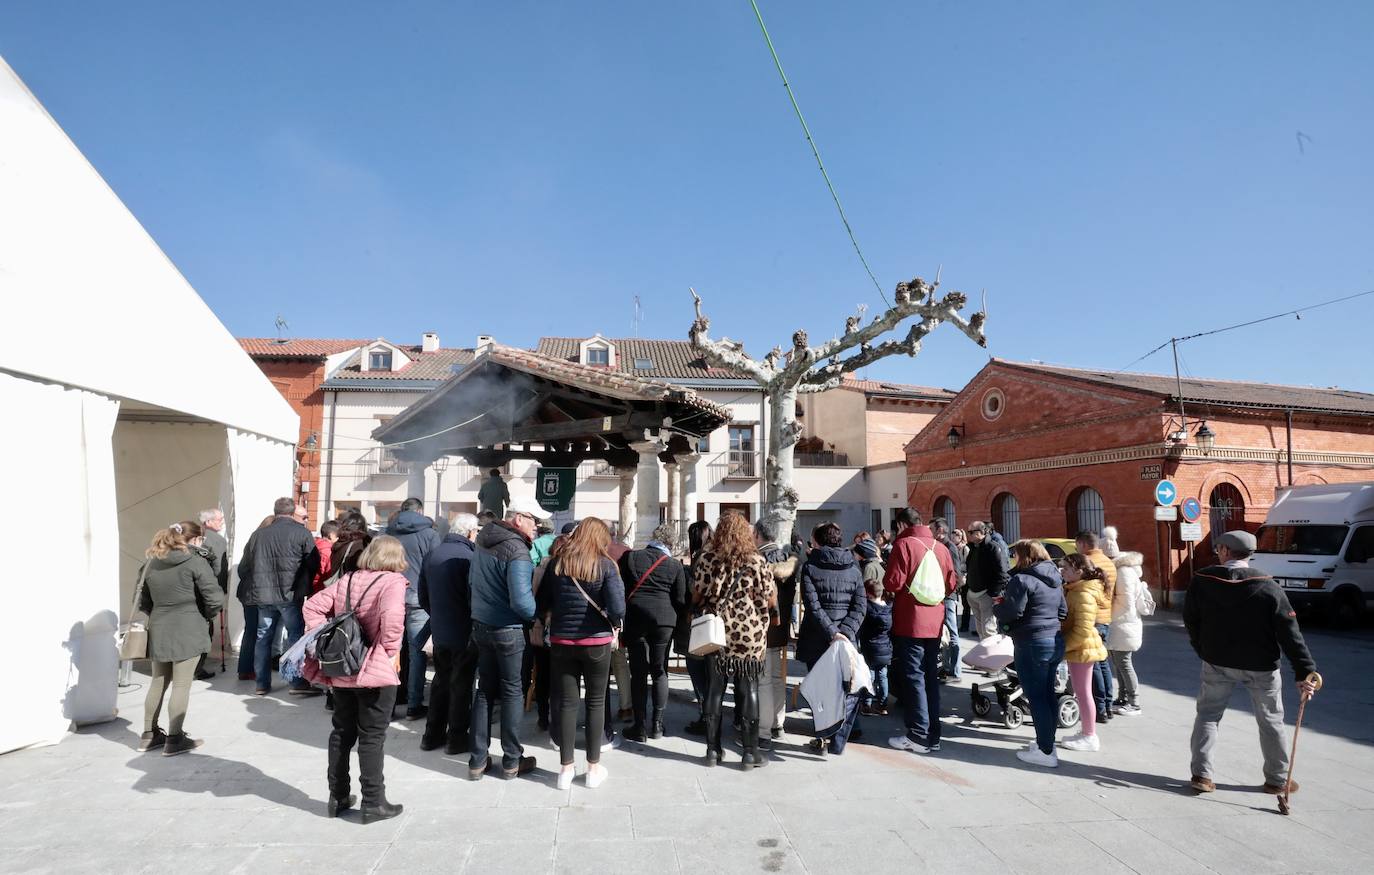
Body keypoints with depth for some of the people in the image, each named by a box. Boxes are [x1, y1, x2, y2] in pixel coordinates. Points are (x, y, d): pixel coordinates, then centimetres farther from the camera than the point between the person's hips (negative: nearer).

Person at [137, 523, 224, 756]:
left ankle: (149, 735, 26)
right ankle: (174, 739, 4)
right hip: (188, 632, -6)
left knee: (158, 684, 17)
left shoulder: (151, 565, 8)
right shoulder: (195, 562, -10)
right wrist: (203, 615, 4)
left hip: (158, 633, 6)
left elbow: (143, 602, 13)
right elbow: (215, 599, -14)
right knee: (181, 686, 0)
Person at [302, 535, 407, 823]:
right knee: (372, 737, 5)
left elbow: (312, 606, 6)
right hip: (376, 671, -6)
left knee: (342, 733, 18)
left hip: (341, 669, 6)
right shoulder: (393, 581, -11)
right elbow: (392, 616, -28)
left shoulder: (346, 580, 8)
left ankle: (338, 797, 28)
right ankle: (373, 802, 12)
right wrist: (391, 650, -14)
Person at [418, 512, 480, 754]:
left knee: (441, 680, 18)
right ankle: (457, 738, 12)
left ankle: (433, 734, 25)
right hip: (464, 634, -6)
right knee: (461, 685, 5)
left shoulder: (432, 555, 3)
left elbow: (423, 595, 11)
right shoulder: (468, 557, -19)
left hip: (439, 632, 6)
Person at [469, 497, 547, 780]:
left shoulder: (483, 542, 5)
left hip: (480, 626, 7)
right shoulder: (516, 550, -21)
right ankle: (512, 761, 18)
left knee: (484, 691, 15)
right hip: (508, 630, -7)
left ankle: (477, 761, 21)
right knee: (511, 693, 7)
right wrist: (539, 613, -9)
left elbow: (472, 584, 15)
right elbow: (522, 603, -26)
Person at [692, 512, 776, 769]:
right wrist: (772, 584, 18)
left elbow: (696, 597, 5)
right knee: (748, 690, 6)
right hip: (750, 636, -2)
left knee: (715, 688, 11)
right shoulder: (757, 562, -6)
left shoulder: (705, 559, -1)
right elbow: (772, 601, -1)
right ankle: (750, 753, 11)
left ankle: (713, 750, 17)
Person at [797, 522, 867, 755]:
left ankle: (822, 738, 17)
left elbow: (812, 604, -15)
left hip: (816, 639, -1)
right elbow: (860, 605, -7)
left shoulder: (810, 566, -4)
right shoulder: (853, 567, 4)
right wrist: (844, 632, -13)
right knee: (848, 691, 12)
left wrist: (832, 632, -18)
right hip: (847, 640, 1)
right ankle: (838, 741, 2)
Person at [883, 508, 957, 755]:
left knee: (912, 678, 0)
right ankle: (932, 735, 19)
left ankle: (919, 736, 2)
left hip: (910, 623, -6)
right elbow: (951, 584, 9)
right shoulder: (940, 547, 7)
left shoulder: (904, 544, -11)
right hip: (934, 623, 6)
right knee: (930, 678, 13)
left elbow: (893, 582, -15)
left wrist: (890, 590, 6)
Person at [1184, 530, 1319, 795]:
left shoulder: (1201, 580, -10)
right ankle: (1277, 780, 27)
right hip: (1261, 667, 0)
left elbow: (1190, 621, -1)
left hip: (1217, 663, 0)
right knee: (1270, 721, 16)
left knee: (1208, 714, 12)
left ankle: (1201, 774, 8)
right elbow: (1290, 633, -14)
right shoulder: (1268, 587, -12)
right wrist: (1305, 672, -12)